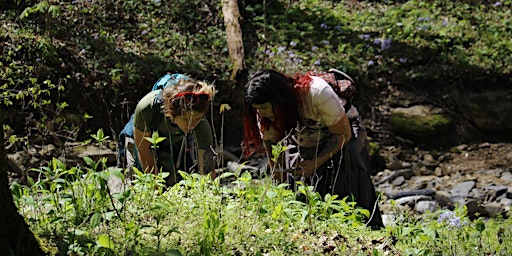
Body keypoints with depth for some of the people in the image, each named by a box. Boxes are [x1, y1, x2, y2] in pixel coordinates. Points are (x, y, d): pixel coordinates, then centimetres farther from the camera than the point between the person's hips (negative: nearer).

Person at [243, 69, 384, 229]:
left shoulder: (318, 94, -38)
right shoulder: (264, 119, -23)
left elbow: (343, 135, -24)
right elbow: (276, 169, -12)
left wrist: (316, 163, -31)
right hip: (303, 146, 4)